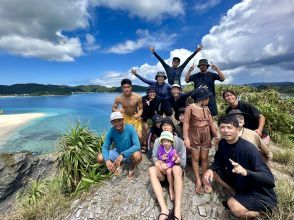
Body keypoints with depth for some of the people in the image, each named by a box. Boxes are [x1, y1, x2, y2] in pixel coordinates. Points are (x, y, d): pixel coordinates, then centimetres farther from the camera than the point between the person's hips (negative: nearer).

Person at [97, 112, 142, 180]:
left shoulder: (130, 128, -25)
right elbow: (105, 147, -12)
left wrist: (122, 155, -39)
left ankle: (132, 167, 2)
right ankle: (118, 164, 12)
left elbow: (137, 146, -31)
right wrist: (107, 160, -31)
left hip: (129, 154, -3)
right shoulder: (111, 131, -16)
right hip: (117, 152, 3)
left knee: (137, 156, -37)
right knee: (100, 158, -18)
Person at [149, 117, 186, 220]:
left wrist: (179, 160, -27)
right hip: (162, 170, 2)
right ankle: (163, 209, -39)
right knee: (151, 170, -32)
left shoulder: (179, 141, 1)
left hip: (175, 168, -1)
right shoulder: (158, 140, 5)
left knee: (176, 168, -37)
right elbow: (154, 156, 1)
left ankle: (177, 210, -40)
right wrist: (156, 162, -23)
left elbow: (183, 162, -3)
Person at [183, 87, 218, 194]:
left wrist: (216, 136, 10)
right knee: (195, 158, 6)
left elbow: (211, 123, 10)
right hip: (194, 136, -4)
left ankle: (204, 179, 26)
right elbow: (186, 123, -13)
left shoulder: (206, 109, 6)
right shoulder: (190, 108, -10)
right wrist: (186, 138, -17)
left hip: (206, 136, 5)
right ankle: (198, 181, 20)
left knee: (204, 158, 11)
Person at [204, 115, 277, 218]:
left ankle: (264, 212, 6)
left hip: (261, 194, -6)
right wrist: (210, 169, -20)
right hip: (240, 183, 6)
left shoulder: (249, 149, -30)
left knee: (234, 206, -26)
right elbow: (218, 161, 1)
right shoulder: (222, 143, -11)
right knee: (214, 172, -2)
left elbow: (270, 180, -31)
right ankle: (238, 195, 11)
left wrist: (246, 172, -50)